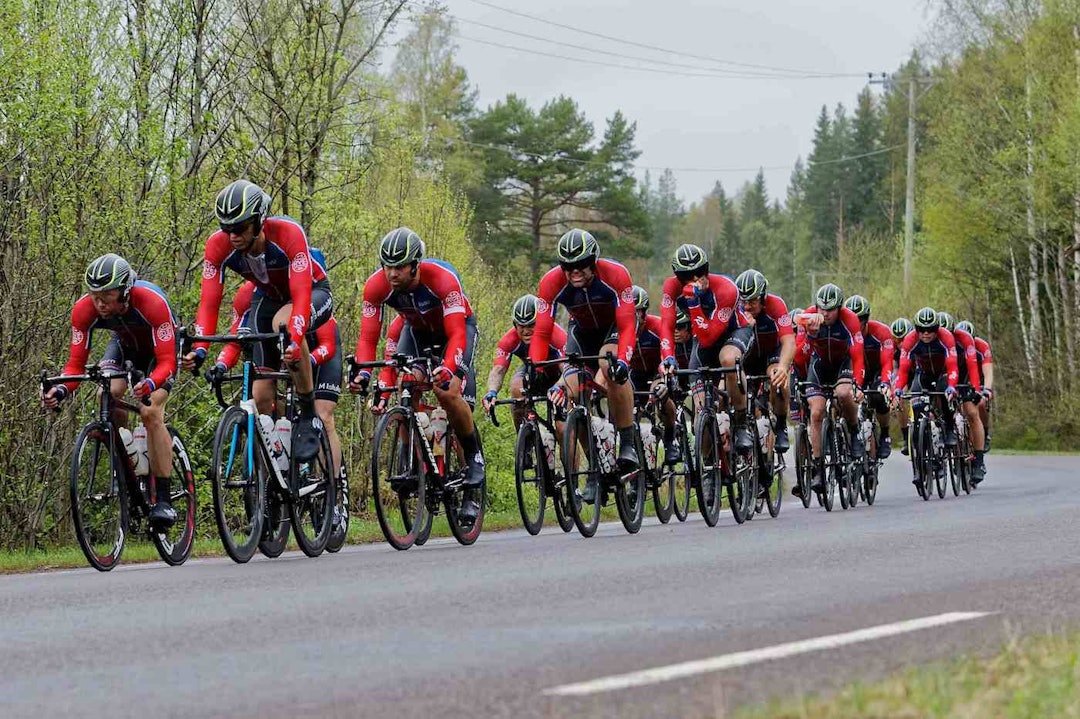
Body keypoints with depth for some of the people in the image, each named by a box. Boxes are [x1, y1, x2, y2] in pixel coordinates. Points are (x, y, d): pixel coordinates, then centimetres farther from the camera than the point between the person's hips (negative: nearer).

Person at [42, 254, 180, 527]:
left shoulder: (152, 302, -40)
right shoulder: (84, 309, -29)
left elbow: (166, 362, -41)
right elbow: (76, 364, -25)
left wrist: (150, 384, -62)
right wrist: (61, 390, -46)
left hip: (160, 346, -4)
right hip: (125, 343, 4)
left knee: (151, 413, -24)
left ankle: (163, 500, -18)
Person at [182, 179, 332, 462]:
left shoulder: (288, 233, -35)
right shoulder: (218, 246, -24)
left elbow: (301, 296, -42)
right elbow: (209, 302, -25)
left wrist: (294, 342, -56)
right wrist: (199, 349, -40)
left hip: (313, 292, -4)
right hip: (268, 299, 5)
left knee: (283, 324, -39)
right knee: (262, 396, -7)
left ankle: (308, 416, -25)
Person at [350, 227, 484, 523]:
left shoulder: (442, 278, -38)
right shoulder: (376, 286, -28)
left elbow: (456, 335, -42)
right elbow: (368, 338, -25)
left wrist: (447, 369, -59)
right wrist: (363, 373, -44)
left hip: (457, 326, -4)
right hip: (417, 329, 4)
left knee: (448, 393, -25)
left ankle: (474, 459, -4)